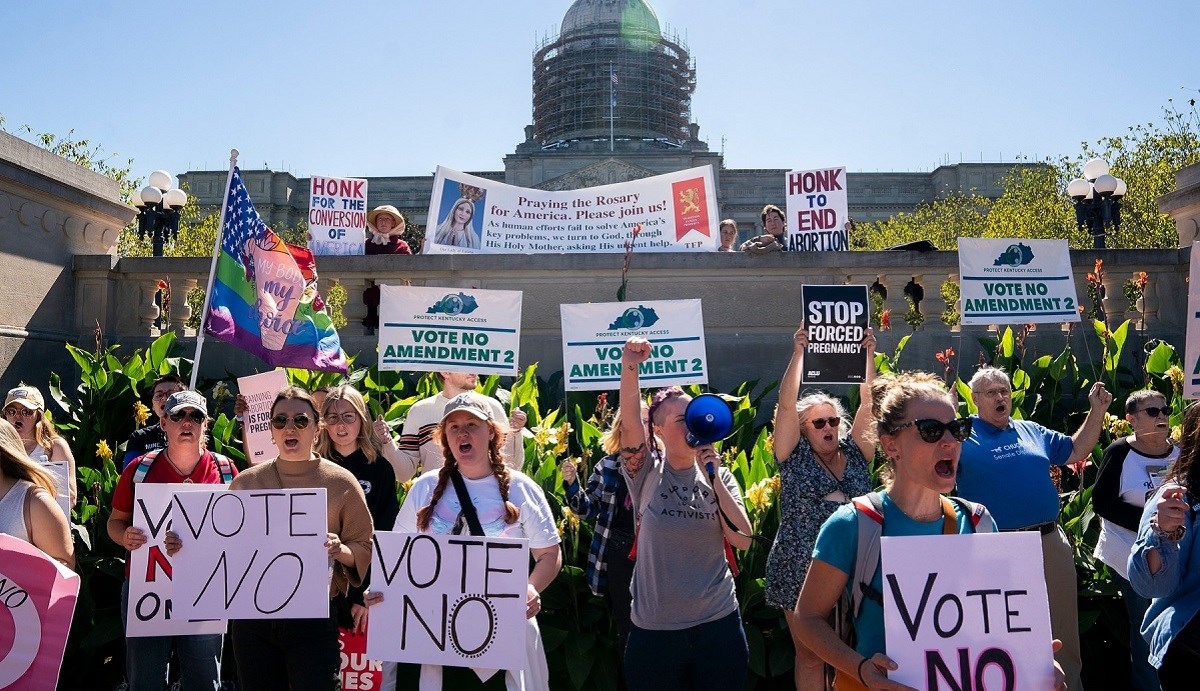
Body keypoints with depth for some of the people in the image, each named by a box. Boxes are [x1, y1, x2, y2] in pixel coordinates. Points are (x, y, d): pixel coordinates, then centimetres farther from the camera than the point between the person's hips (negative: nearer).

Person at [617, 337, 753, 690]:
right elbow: (630, 422, -22)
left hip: (717, 622, 2)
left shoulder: (719, 476, 3)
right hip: (652, 626, -2)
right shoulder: (647, 472, -4)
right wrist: (629, 367, -37)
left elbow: (743, 540, -7)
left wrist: (714, 479, -14)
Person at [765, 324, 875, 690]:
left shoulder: (855, 453, 8)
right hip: (801, 571, -2)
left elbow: (868, 402, -1)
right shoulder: (794, 456, 0)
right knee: (809, 654, 8)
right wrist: (799, 352, -15)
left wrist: (869, 355, -10)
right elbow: (786, 403, -11)